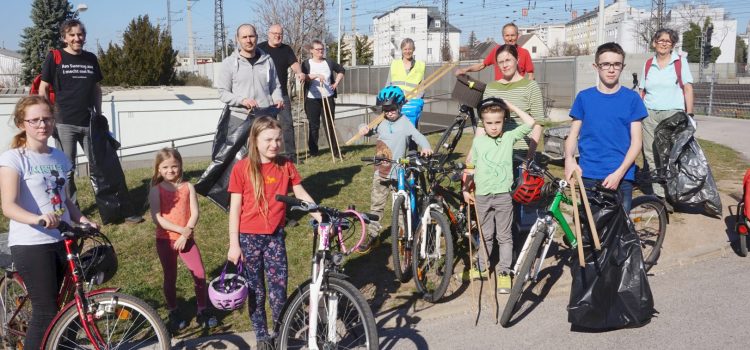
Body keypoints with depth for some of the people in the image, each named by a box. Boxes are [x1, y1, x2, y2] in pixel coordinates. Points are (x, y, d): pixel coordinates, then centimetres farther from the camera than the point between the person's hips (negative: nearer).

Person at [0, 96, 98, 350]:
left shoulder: (59, 157, 12)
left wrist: (82, 220, 2)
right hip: (30, 243, -6)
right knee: (46, 311, -7)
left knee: (60, 304, 13)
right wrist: (37, 219, -38)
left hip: (62, 240, 6)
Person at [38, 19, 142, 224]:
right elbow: (43, 88, 1)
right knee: (67, 170, 2)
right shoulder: (55, 58, -1)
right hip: (64, 123, -3)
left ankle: (124, 211, 7)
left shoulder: (91, 59, 10)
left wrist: (99, 114, 13)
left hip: (89, 122, 3)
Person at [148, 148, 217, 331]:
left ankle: (202, 311, 11)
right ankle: (173, 313, 25)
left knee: (200, 274, -3)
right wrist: (181, 230, -20)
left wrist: (186, 235, -17)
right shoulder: (156, 190, -4)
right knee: (170, 277, 10)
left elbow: (194, 213, -5)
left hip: (186, 239, 1)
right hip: (165, 240, -1)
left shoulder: (188, 187, 1)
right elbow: (157, 218, -14)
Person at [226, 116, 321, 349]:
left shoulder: (286, 166, 0)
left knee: (279, 290, 0)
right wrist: (234, 245, -7)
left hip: (275, 236, 2)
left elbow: (302, 195, 5)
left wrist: (321, 218, -8)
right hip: (249, 238, -2)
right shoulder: (242, 168, -8)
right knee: (256, 291, 10)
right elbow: (235, 208, -6)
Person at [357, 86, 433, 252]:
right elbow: (369, 131, 14)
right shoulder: (380, 123, 4)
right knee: (376, 205, 9)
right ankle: (373, 236, 19)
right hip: (381, 172, 4)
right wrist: (363, 128, -11)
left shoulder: (405, 123, -7)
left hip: (400, 172, -3)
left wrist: (426, 147, -35)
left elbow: (418, 136, -14)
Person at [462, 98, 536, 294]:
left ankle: (504, 272, 13)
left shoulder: (509, 137, 1)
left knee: (504, 236, 5)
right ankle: (483, 267, 28)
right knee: (485, 235, 14)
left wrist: (512, 107, -2)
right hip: (482, 195, 2)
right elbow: (470, 166, 12)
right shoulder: (478, 141, 4)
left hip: (503, 195, -1)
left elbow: (530, 123, -7)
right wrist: (466, 189, 9)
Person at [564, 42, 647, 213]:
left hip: (621, 177, -1)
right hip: (588, 176, 1)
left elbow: (636, 141, 0)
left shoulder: (632, 98, 2)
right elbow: (573, 133, 7)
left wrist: (619, 173, -13)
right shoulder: (584, 97, 6)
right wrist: (569, 159, -14)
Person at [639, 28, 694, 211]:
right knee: (651, 155, -1)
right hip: (650, 114, 3)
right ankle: (658, 194, 5)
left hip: (673, 114, -3)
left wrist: (689, 115, -6)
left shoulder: (680, 61, 4)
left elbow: (688, 89, 0)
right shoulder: (648, 64, 12)